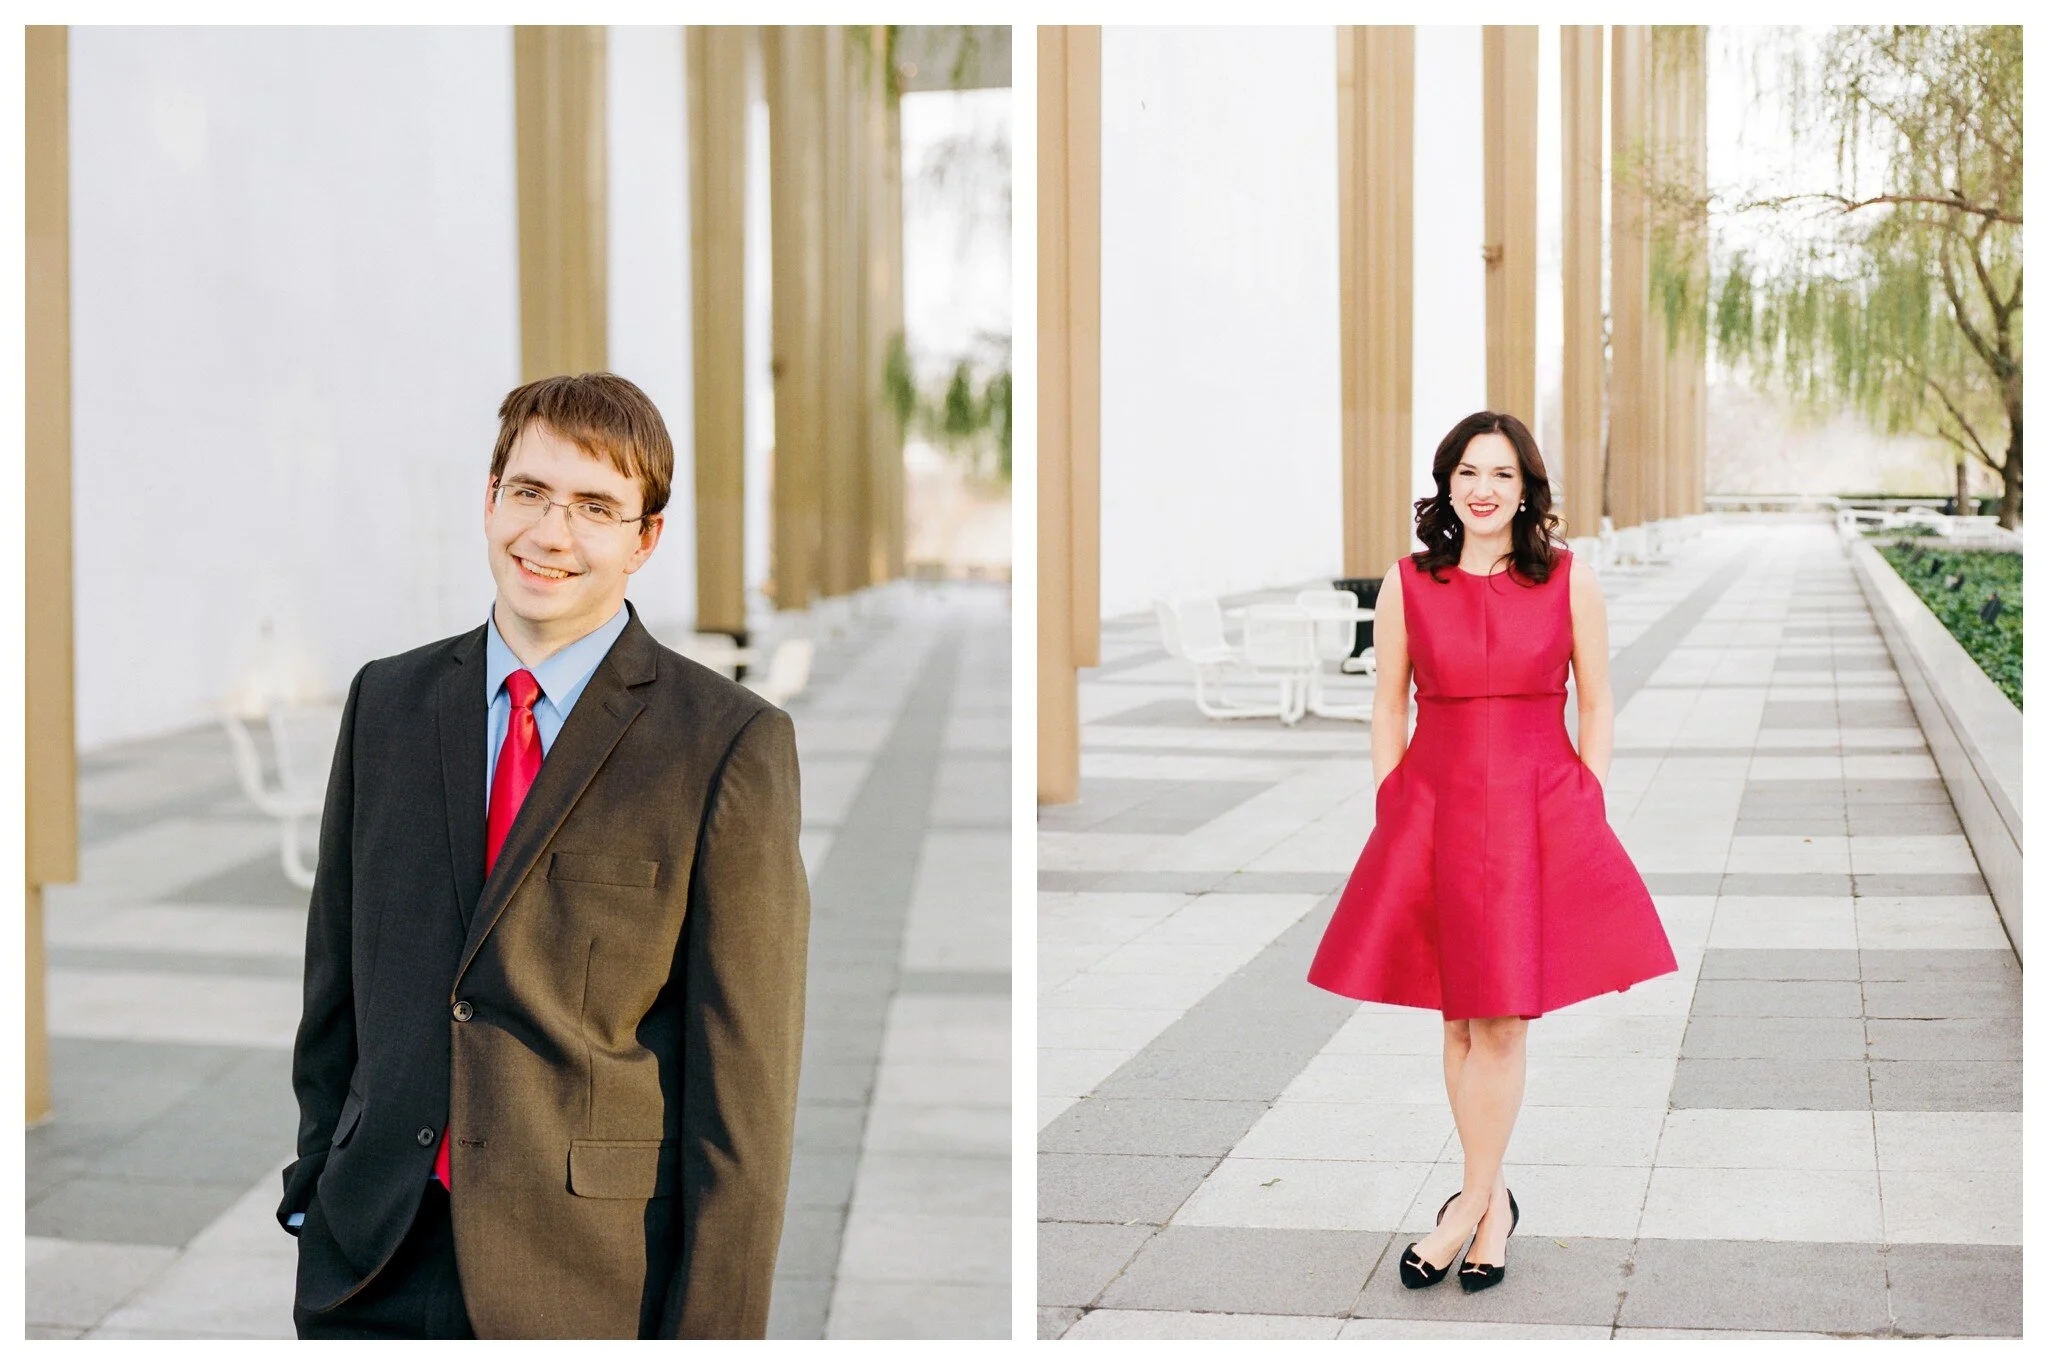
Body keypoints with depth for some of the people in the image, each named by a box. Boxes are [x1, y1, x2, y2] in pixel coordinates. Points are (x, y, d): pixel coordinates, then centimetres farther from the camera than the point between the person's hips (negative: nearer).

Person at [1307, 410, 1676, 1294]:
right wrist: (1391, 816, 4)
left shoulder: (1570, 581, 1)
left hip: (1540, 810, -1)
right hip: (1433, 807, 1)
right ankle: (1493, 1202, 17)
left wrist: (1586, 812, 1)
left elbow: (1598, 704, 6)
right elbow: (1388, 708, 8)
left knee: (1501, 1020, -2)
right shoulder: (1407, 584, 3)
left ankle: (1468, 1207, 7)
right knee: (1458, 1020, 6)